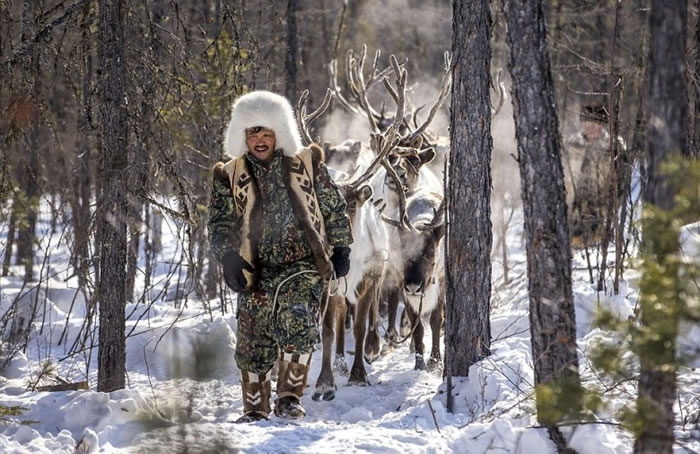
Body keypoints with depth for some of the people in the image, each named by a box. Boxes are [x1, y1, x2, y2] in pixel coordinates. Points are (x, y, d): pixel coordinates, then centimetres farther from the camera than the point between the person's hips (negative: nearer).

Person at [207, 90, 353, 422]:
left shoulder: (307, 165, 5)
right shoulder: (230, 177, 6)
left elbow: (333, 208, 14)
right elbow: (219, 224, 6)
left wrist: (340, 249, 11)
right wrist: (229, 258, -10)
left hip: (303, 267, -2)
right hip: (256, 272, 2)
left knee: (298, 324, -25)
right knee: (254, 345, 3)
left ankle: (289, 398, -15)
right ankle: (255, 411, 19)